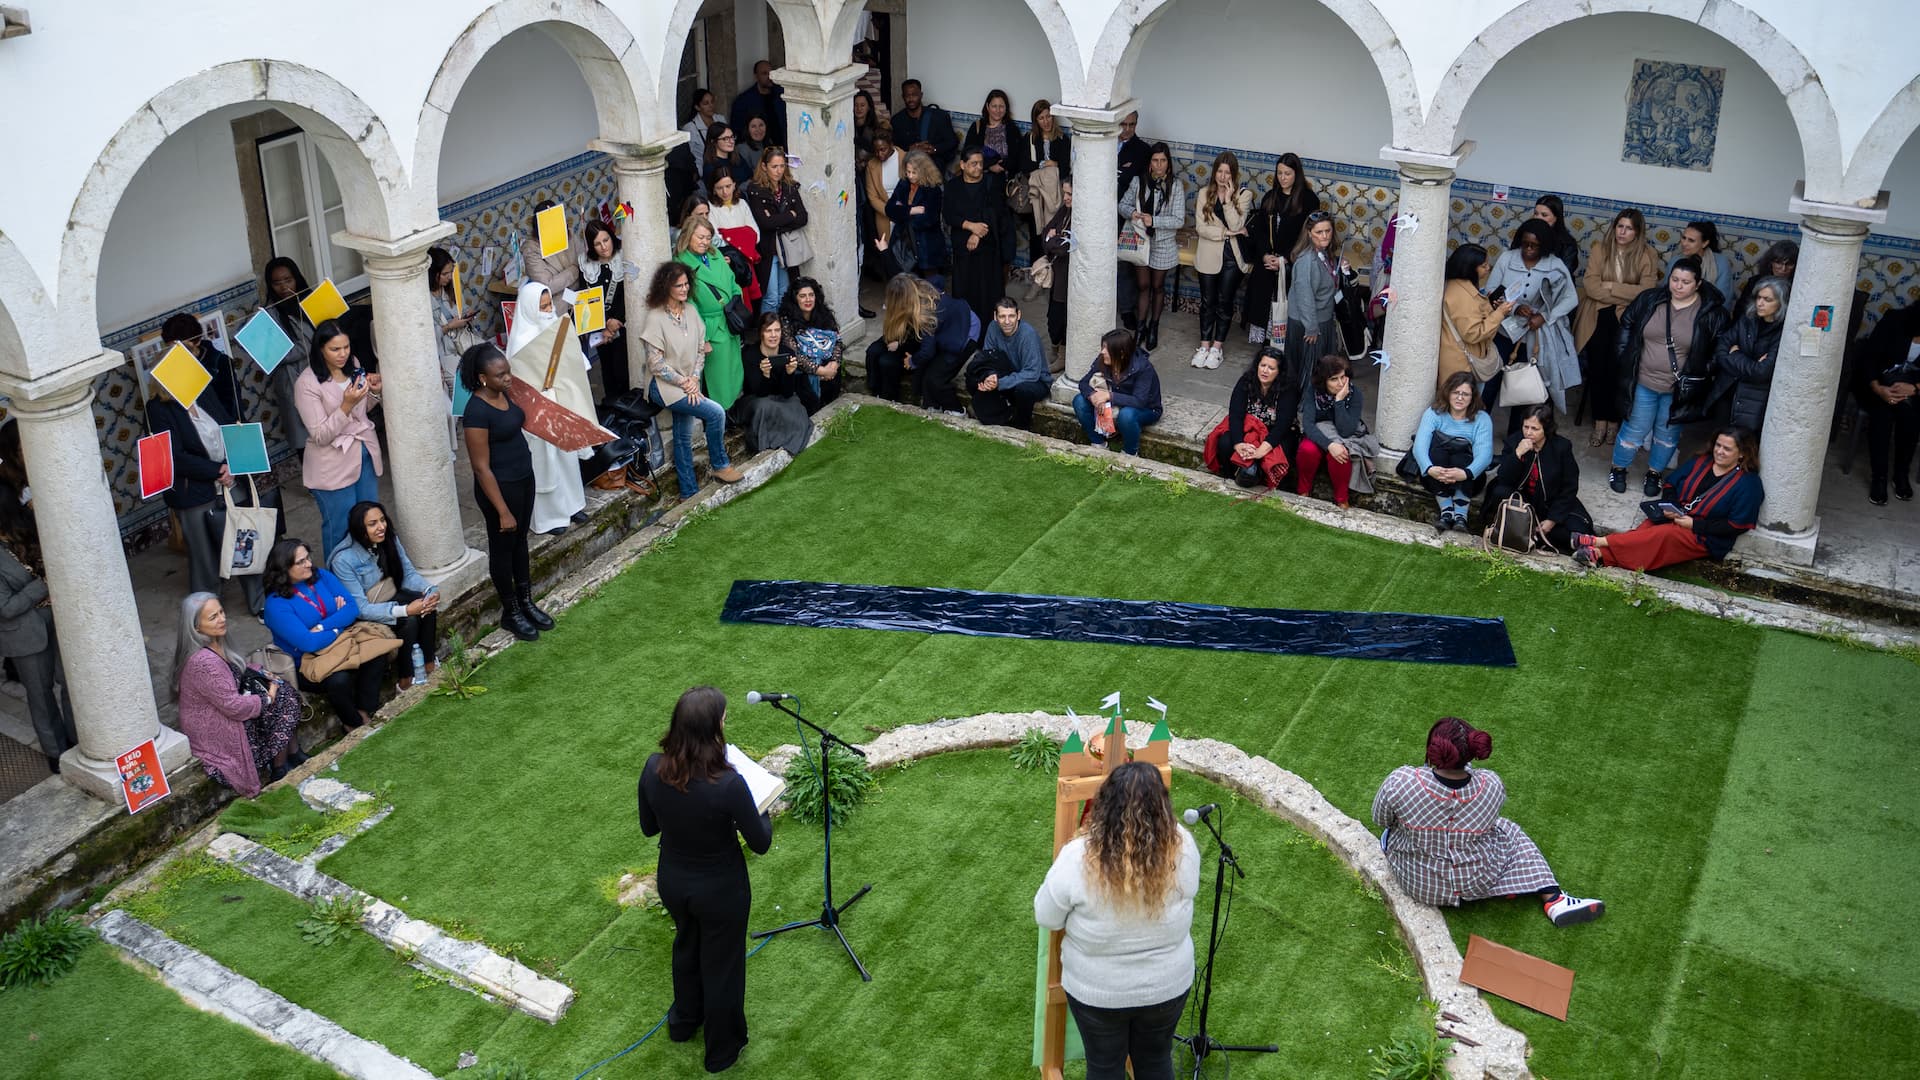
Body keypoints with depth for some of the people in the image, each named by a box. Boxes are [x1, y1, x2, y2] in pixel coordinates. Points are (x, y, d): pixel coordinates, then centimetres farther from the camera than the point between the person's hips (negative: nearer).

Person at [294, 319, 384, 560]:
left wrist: (374, 392, -4)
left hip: (365, 454, 6)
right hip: (334, 466, -6)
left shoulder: (353, 366, 2)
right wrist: (346, 405, -29)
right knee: (340, 528, 3)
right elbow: (320, 436, -18)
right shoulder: (307, 384, -17)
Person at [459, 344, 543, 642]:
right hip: (500, 487, -8)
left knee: (520, 541, 21)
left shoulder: (503, 394, -1)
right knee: (503, 547, 9)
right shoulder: (477, 411, -26)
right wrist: (503, 511, -22)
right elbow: (481, 467, -24)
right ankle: (510, 613, 26)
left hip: (524, 478, 8)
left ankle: (526, 603, 37)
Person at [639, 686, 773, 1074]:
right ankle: (722, 1049, 45)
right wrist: (764, 812, 0)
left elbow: (648, 827, -3)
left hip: (672, 882, 5)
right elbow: (760, 843, -19)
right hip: (720, 889, -4)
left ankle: (684, 1020, 59)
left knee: (687, 944, 34)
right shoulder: (728, 785, -36)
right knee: (722, 965, 22)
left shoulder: (654, 770, -21)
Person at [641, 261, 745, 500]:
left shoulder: (691, 310, 3)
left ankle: (689, 492, 19)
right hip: (664, 386, -6)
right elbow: (656, 363, -16)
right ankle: (720, 466, 1)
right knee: (716, 412, -17)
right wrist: (683, 382, -14)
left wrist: (694, 379, -7)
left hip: (688, 384, 6)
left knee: (683, 437, 11)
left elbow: (701, 349, 7)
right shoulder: (655, 318, -16)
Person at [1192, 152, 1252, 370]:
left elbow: (1236, 226, -16)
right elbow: (1200, 227, -8)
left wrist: (1228, 199, -20)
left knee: (1225, 302, 6)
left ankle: (1217, 346, 17)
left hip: (1232, 256, -1)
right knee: (1208, 301, 9)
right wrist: (1226, 232, -15)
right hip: (1209, 256, 1)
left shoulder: (1244, 195, -6)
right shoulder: (1205, 193, -1)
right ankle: (1204, 345, 19)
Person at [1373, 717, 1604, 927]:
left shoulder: (1400, 782, -32)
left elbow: (1380, 819, -11)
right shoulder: (1491, 785, -26)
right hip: (1478, 881, 0)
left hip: (1417, 883, 0)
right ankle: (1553, 900, 19)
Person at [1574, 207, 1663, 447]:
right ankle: (1600, 423, 3)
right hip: (1599, 316, 1)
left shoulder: (1647, 255, 0)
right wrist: (1626, 295, -10)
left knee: (1616, 370, -11)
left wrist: (1611, 287, -10)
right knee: (1597, 367, -8)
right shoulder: (1600, 249, 4)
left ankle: (1614, 423, 3)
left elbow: (1646, 291, -9)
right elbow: (1590, 285, -6)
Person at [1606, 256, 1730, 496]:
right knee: (1635, 429, 12)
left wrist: (1700, 372, -11)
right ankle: (1618, 469, 33)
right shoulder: (1649, 300, -6)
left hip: (1679, 389, 0)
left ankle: (1655, 473, 38)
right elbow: (1627, 324, 9)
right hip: (1643, 382, 1)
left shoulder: (1711, 313, -13)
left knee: (1668, 433, 17)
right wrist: (1626, 354, 4)